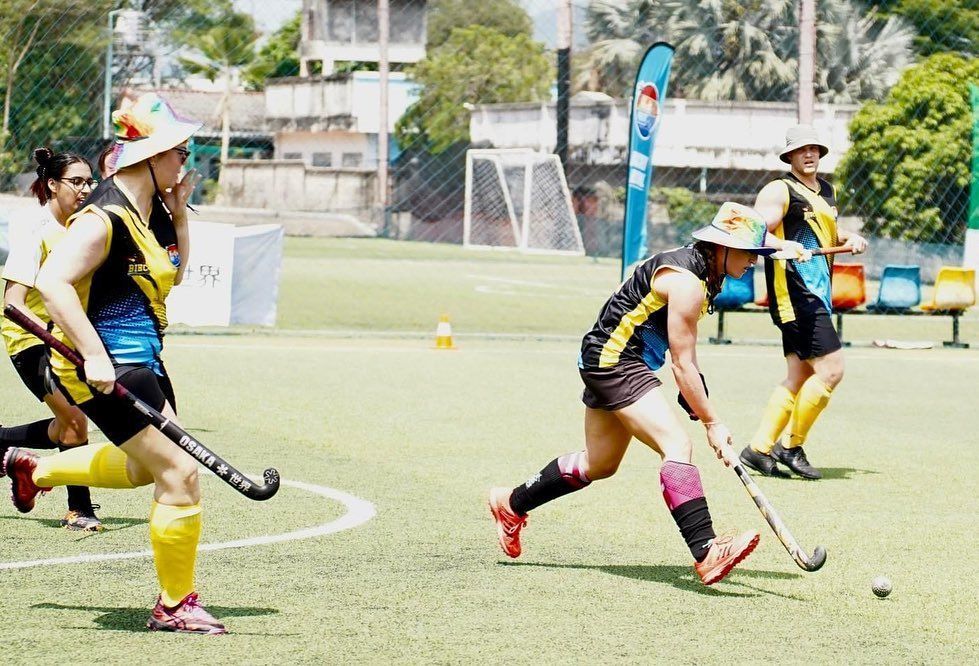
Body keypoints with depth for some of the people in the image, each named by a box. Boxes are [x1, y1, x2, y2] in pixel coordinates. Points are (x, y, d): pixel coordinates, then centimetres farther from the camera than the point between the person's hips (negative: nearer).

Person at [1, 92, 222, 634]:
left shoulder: (153, 209, 7)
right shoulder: (104, 218, -21)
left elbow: (173, 273, 22)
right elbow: (52, 282, -29)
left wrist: (180, 213, 8)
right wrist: (94, 356, -32)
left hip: (141, 361, 10)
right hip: (108, 372, -10)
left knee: (147, 465, 29)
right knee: (179, 474, -11)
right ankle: (175, 605, 2)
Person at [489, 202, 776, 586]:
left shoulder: (702, 273, 9)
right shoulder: (687, 282, -21)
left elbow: (683, 357, 16)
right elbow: (682, 365, -20)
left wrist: (696, 406, 8)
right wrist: (712, 423, -16)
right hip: (613, 361, -11)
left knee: (600, 465, 21)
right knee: (677, 445, -24)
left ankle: (511, 503, 39)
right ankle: (706, 553, -35)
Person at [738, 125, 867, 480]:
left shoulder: (827, 191, 18)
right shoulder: (779, 191, -7)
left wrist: (849, 238, 12)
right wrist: (785, 245, -35)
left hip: (817, 296, 9)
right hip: (794, 294, -9)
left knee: (799, 377, 10)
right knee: (830, 369, -14)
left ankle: (759, 448, 14)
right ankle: (791, 447, -4)